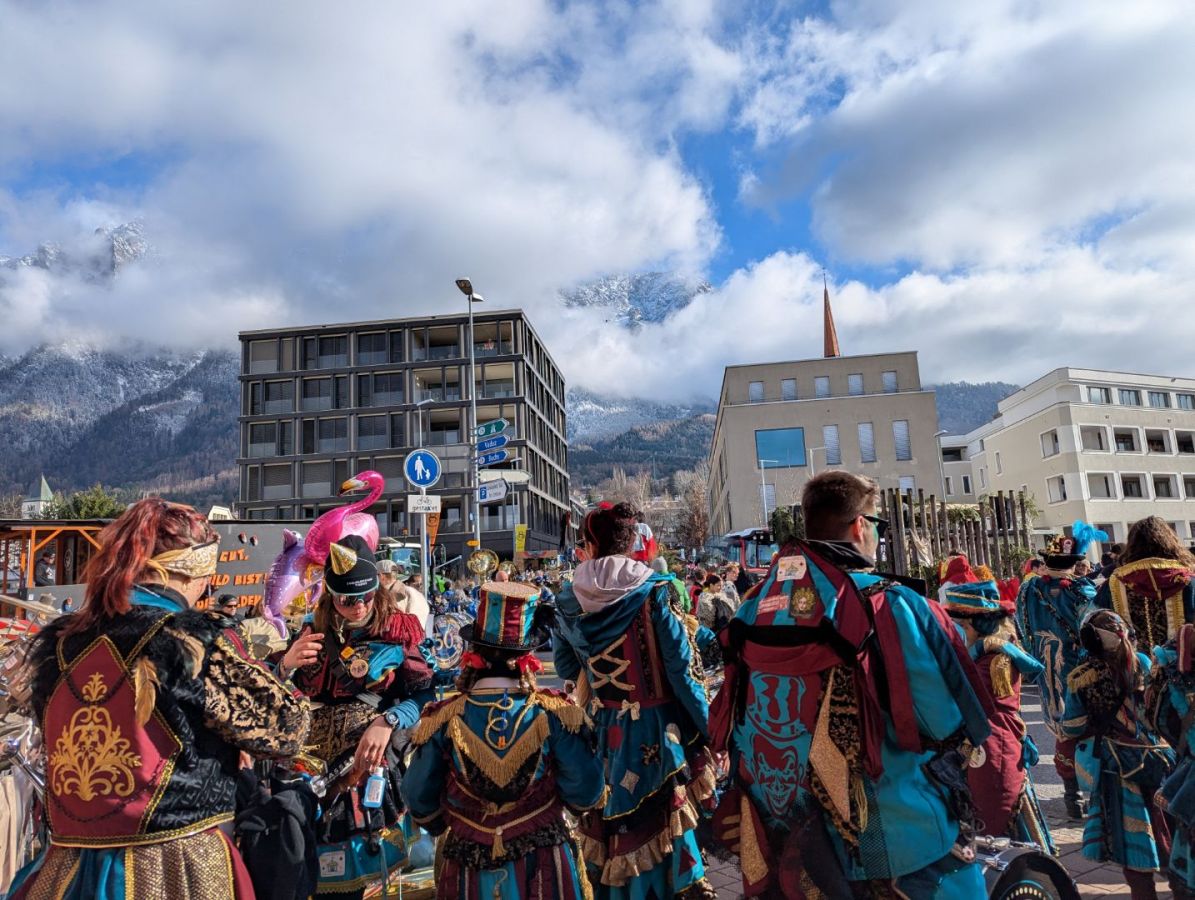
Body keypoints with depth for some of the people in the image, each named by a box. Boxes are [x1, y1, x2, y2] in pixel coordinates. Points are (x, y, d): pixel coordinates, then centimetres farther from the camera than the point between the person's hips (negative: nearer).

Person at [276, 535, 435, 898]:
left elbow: (426, 694, -9)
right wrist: (286, 664, -12)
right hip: (313, 772, 3)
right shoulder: (312, 632, 6)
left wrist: (387, 721, -25)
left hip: (370, 770, -2)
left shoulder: (397, 631, -3)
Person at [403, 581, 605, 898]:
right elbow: (586, 796, -9)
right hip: (545, 868, 0)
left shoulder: (443, 720, -15)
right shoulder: (555, 712, -17)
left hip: (471, 873, 1)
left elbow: (420, 801, -3)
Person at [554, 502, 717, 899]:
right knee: (662, 814, 15)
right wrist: (710, 729, -6)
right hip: (655, 728, -2)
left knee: (609, 816, 19)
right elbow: (683, 668, -14)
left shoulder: (569, 601, -5)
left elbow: (566, 668, 7)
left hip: (600, 730, 3)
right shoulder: (655, 592, -14)